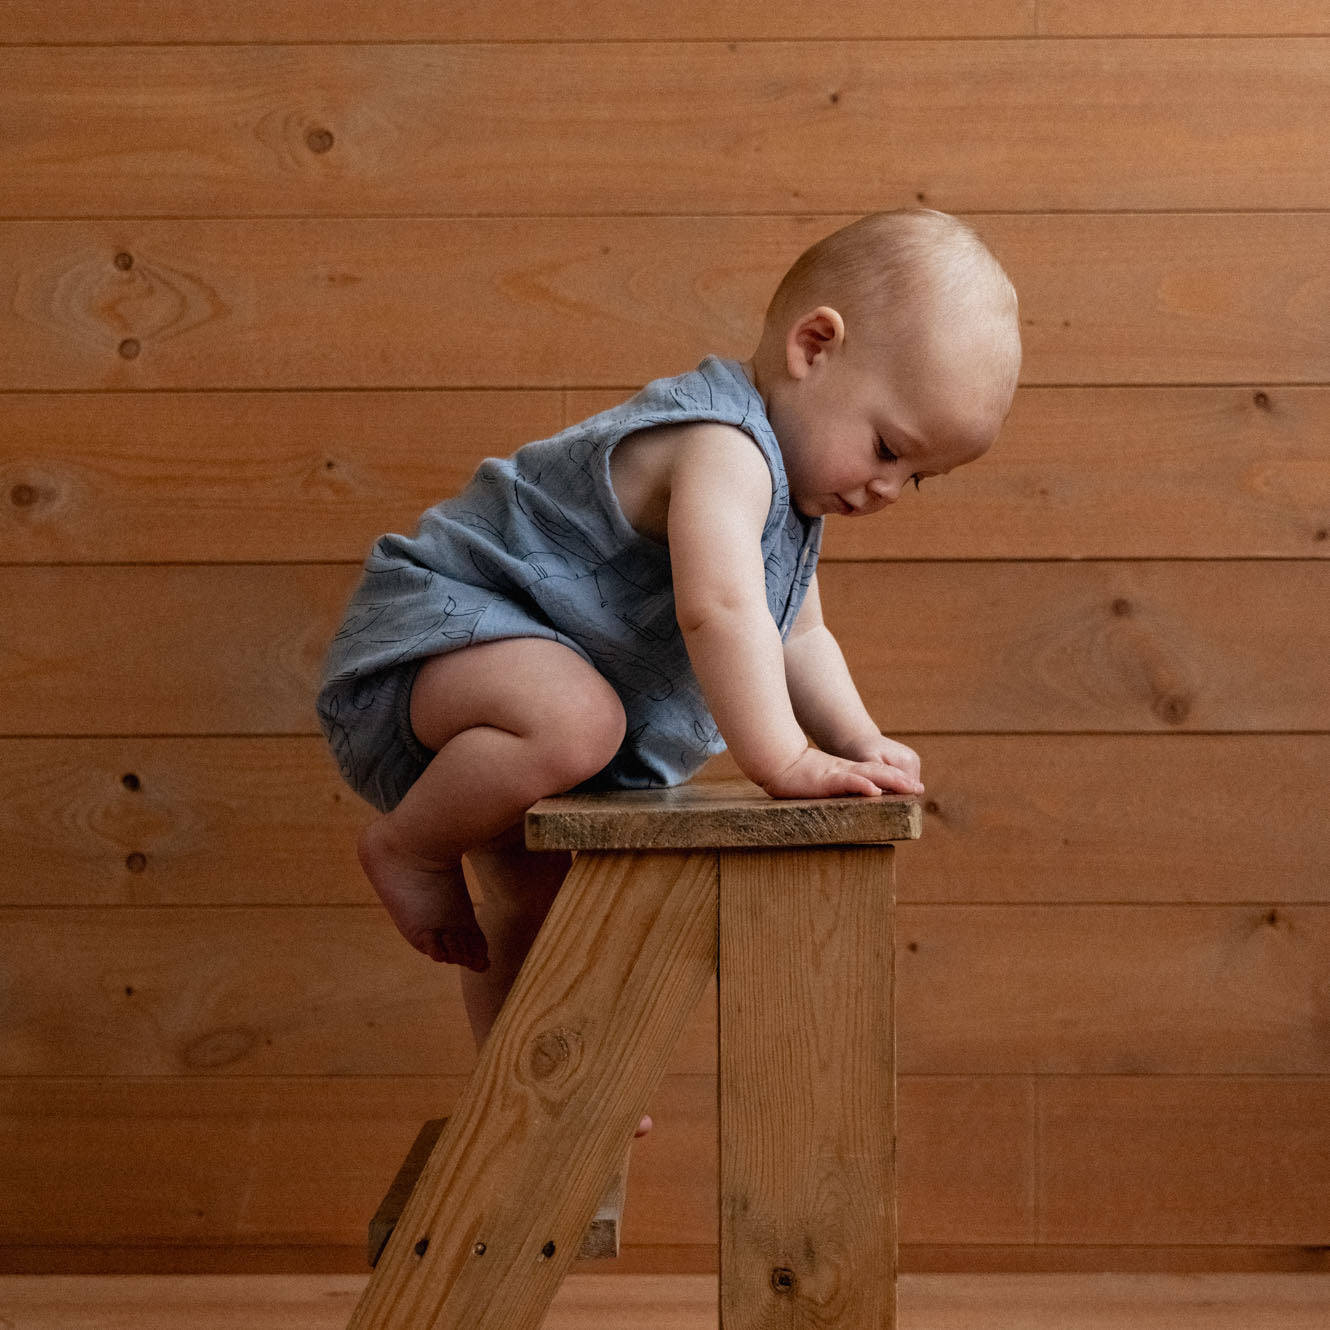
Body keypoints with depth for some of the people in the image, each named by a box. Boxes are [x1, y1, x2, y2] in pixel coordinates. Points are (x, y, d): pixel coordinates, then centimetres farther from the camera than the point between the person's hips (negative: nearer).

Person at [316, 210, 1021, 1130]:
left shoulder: (787, 484, 10)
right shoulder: (724, 446, -26)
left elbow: (797, 638, 16)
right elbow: (718, 608, -41)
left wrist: (856, 737, 2)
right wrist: (784, 759, -41)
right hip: (440, 619, -11)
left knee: (543, 896, 20)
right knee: (574, 717, -39)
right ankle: (408, 847, -15)